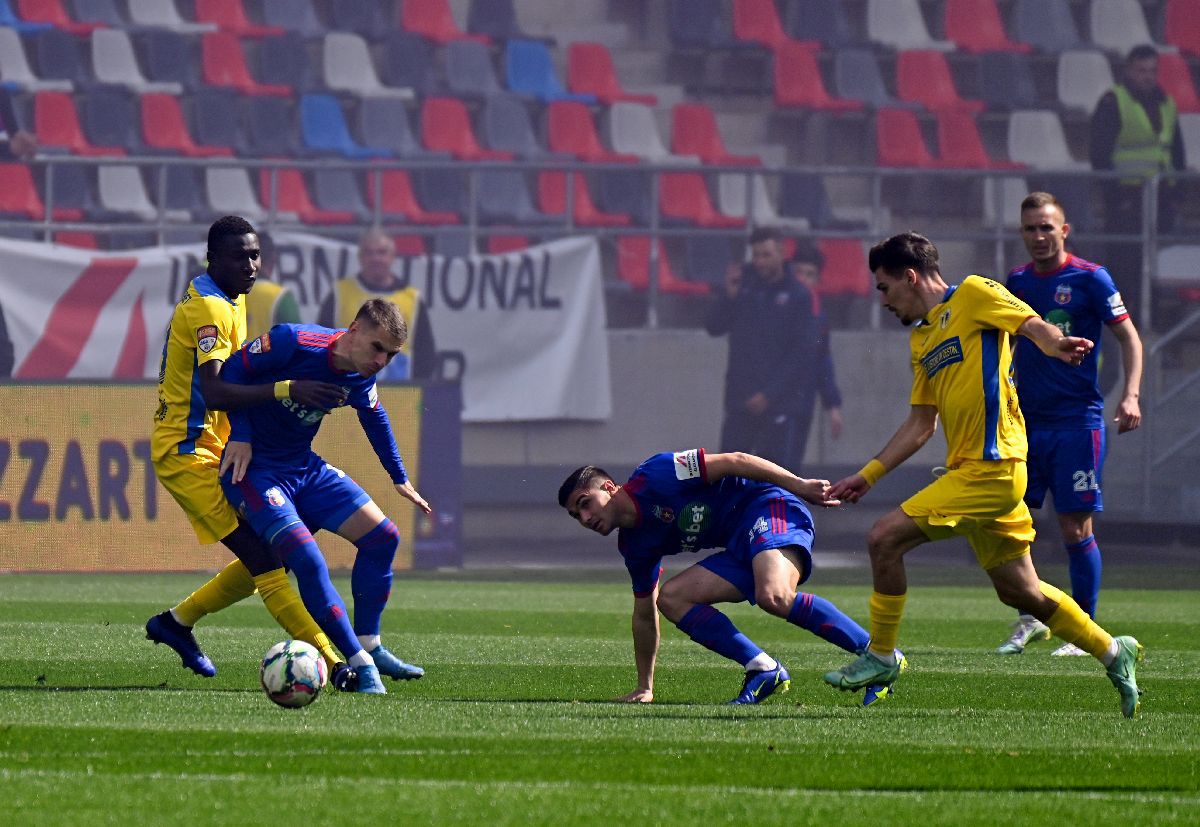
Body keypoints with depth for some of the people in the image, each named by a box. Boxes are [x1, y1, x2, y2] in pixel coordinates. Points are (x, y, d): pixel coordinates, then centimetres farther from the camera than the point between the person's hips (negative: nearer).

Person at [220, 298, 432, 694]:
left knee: (382, 536, 3)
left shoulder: (360, 379, -4)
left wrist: (400, 479, 23)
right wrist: (241, 435, -18)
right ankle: (360, 663, -15)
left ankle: (369, 646, 15)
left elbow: (375, 419, 17)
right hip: (253, 468, -8)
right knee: (308, 561, -23)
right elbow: (234, 369, -14)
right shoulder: (294, 342, -25)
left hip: (305, 468, 8)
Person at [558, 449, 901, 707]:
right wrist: (644, 688, 25)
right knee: (671, 598, -6)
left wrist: (799, 485, -17)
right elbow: (645, 613, 24)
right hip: (739, 547, 9)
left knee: (774, 596, -35)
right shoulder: (634, 544, 14)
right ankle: (764, 670, -11)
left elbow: (734, 462, -12)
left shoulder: (652, 478, -11)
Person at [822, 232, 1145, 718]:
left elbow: (1034, 326, -14)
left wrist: (1054, 344, -37)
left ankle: (880, 658, -2)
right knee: (1019, 591, 11)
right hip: (970, 471, 9)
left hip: (990, 468, -9)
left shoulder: (973, 294, -2)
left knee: (885, 538, -13)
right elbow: (920, 425, 25)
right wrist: (868, 475, 20)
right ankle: (1114, 654, 23)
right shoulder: (922, 339, 22)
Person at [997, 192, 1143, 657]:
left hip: (1077, 422, -5)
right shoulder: (1017, 282, 10)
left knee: (1076, 530, -4)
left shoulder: (1090, 279, -5)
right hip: (1024, 422, 5)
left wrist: (1130, 396, -14)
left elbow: (1129, 338, -2)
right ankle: (1030, 619, 13)